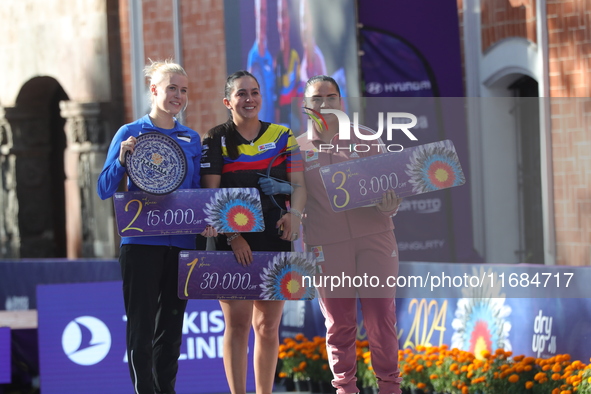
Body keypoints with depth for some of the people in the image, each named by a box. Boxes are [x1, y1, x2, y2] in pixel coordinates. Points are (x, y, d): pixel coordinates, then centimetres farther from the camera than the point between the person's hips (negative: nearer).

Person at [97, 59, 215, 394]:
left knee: (171, 325, 9)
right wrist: (122, 159, -20)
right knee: (141, 324, -5)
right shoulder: (131, 133, -1)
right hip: (142, 239, -4)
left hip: (181, 241, 4)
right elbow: (105, 190, -3)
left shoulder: (192, 139, 11)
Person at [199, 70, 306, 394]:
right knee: (237, 323, -7)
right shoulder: (216, 141, 2)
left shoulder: (282, 137, 11)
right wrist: (232, 235, -15)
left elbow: (298, 184, 5)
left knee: (268, 326, 7)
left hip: (275, 242, 3)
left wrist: (295, 213, -16)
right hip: (233, 244, -3)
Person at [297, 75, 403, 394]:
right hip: (327, 247, 0)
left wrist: (391, 203, -11)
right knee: (338, 322, 4)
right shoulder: (297, 149, 8)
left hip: (374, 239, 0)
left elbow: (391, 183, 11)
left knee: (381, 315, -1)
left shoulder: (366, 139, 8)